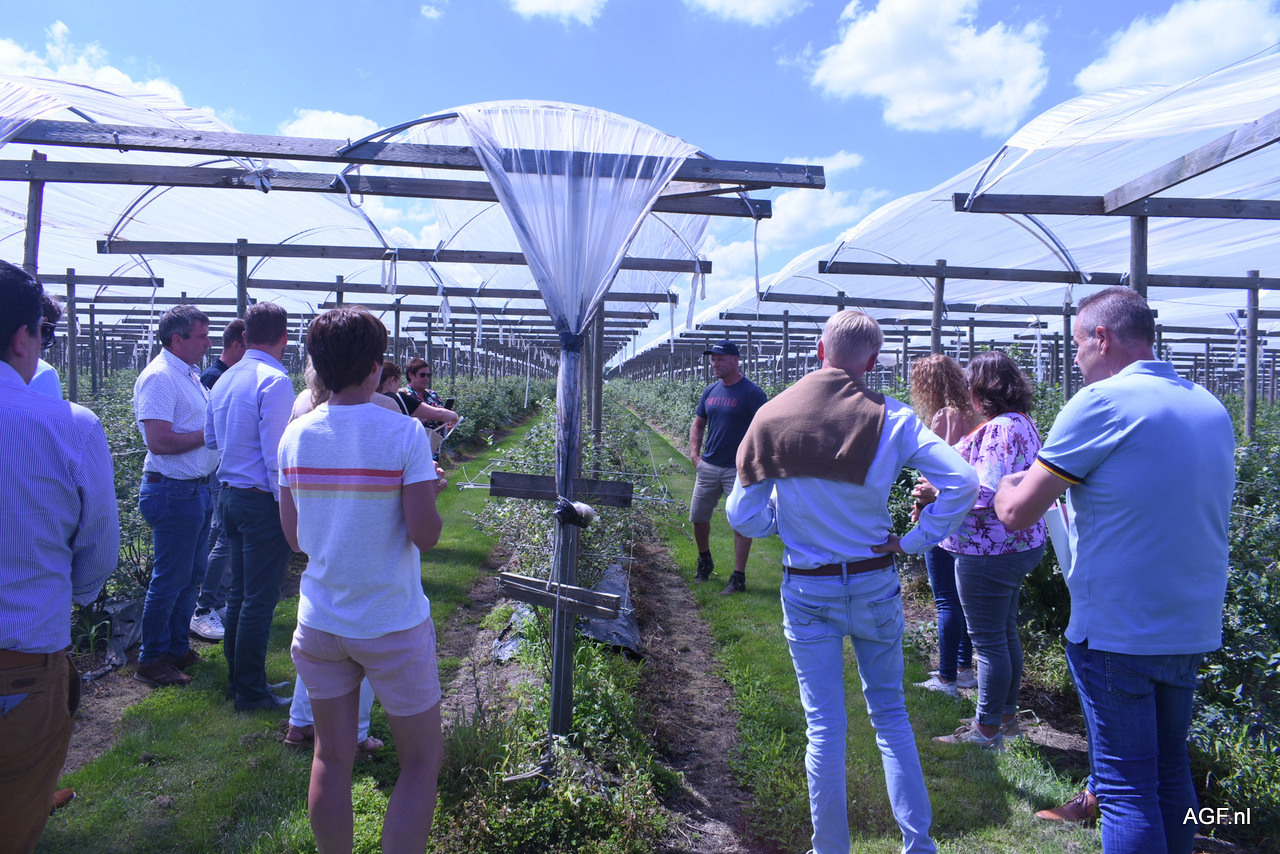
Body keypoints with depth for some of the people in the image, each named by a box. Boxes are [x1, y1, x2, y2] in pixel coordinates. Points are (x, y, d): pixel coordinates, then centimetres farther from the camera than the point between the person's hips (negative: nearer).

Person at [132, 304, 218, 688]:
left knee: (192, 574, 17)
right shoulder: (158, 376, -16)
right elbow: (159, 441, -25)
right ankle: (151, 661, 16)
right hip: (173, 492, -10)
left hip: (198, 489, 10)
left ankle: (177, 648, 30)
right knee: (169, 580, 1)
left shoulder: (190, 375, 14)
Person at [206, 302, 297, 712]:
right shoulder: (275, 381, -16)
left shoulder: (225, 379, 10)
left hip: (230, 493, 9)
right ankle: (250, 690, 10)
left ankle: (237, 678, 30)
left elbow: (211, 439, 20)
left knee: (239, 592, 18)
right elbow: (276, 453, -20)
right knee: (260, 598, 1)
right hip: (262, 500, -9)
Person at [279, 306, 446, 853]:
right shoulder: (404, 433, -15)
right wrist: (429, 490, 1)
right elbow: (424, 535, -17)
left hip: (319, 622, 5)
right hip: (393, 625, -4)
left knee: (332, 759, 17)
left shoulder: (295, 435, -1)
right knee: (422, 761, 12)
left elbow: (293, 536, 6)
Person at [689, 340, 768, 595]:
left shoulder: (752, 392, -9)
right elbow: (698, 424, 18)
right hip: (707, 467, 6)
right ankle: (704, 562, 36)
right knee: (698, 517, 13)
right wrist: (695, 454, 6)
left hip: (737, 469, -6)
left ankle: (739, 578, 7)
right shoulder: (710, 391, 9)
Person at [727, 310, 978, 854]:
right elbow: (962, 480, -16)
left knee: (825, 728, 10)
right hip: (874, 586, 0)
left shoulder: (770, 417, -8)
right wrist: (915, 541, -7)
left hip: (805, 590, 0)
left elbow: (742, 515, -6)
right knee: (890, 714, 18)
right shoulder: (889, 419, -10)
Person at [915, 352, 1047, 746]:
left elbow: (987, 491, -28)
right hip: (1019, 546, 11)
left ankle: (988, 729, 14)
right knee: (1005, 633, 20)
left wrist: (937, 493, -17)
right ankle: (1006, 716, 34)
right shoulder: (1023, 422, 11)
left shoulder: (998, 428, -22)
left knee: (989, 640, 1)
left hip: (989, 552, -11)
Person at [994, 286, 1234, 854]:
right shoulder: (1212, 408, 7)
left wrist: (1005, 486, 6)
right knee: (1170, 769, 19)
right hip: (1193, 630, 7)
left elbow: (1017, 514, -16)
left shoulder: (1102, 402, -16)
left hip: (1116, 632, -7)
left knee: (1127, 787, 3)